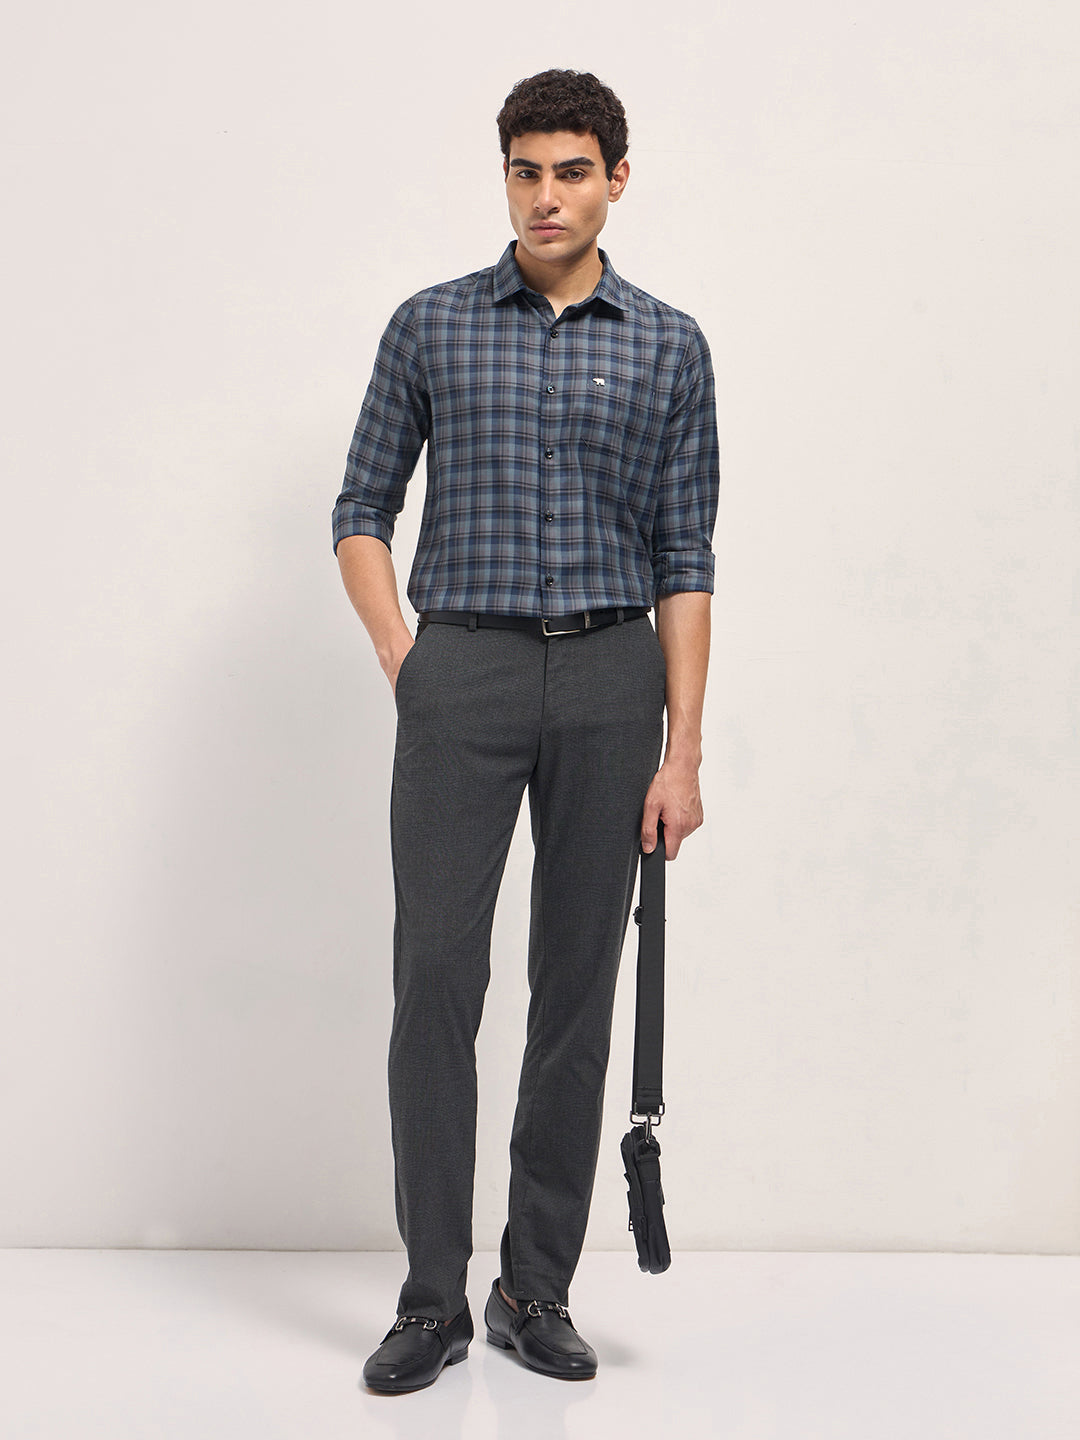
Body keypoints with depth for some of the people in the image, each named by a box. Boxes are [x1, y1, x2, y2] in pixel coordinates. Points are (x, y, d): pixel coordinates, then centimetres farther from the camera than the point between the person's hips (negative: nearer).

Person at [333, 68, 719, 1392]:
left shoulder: (668, 348, 7)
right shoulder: (430, 327, 6)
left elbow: (686, 560, 3)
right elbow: (362, 511, 10)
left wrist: (682, 751, -3)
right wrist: (404, 663, -4)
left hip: (609, 678, 1)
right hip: (463, 671, -1)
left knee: (577, 988, 4)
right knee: (436, 979, -5)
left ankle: (537, 1290, 17)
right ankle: (433, 1297, 7)